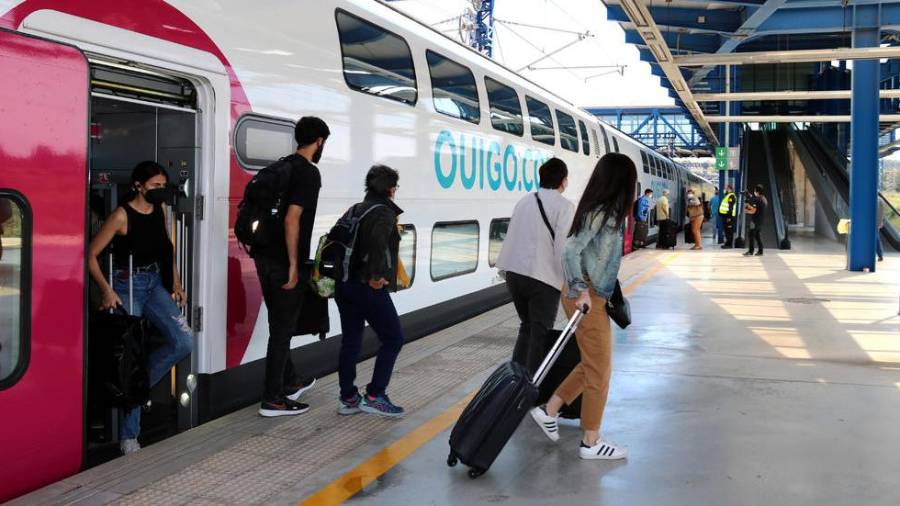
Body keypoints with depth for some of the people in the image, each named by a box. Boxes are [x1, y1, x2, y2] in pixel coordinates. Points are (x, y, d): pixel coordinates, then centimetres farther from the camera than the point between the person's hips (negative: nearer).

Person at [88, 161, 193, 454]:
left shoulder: (160, 211, 5)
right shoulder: (122, 215, -13)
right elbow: (91, 256, -10)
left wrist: (176, 284, 12)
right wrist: (107, 290, -18)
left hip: (156, 284, 6)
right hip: (128, 287, -6)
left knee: (184, 341, -12)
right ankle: (128, 435, 8)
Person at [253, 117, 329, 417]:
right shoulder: (309, 172, -14)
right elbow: (292, 219, -23)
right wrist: (294, 265, -20)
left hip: (265, 257, 9)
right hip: (284, 262, -9)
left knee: (280, 325, 19)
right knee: (282, 329, 0)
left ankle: (290, 382, 34)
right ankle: (272, 399, 7)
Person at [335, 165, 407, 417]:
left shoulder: (355, 210, 16)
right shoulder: (385, 212, -9)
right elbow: (377, 240, -28)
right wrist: (376, 275, -22)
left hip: (344, 284, 8)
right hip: (368, 287, -8)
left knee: (350, 340, 13)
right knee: (393, 338, 3)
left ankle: (348, 398, 18)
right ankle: (374, 396, 1)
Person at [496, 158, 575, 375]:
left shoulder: (524, 201, 12)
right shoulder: (564, 206, -7)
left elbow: (511, 237, 13)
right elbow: (564, 247, -14)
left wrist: (504, 269, 19)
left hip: (515, 273, 7)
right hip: (544, 278, -6)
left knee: (526, 326, 21)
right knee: (541, 332, 4)